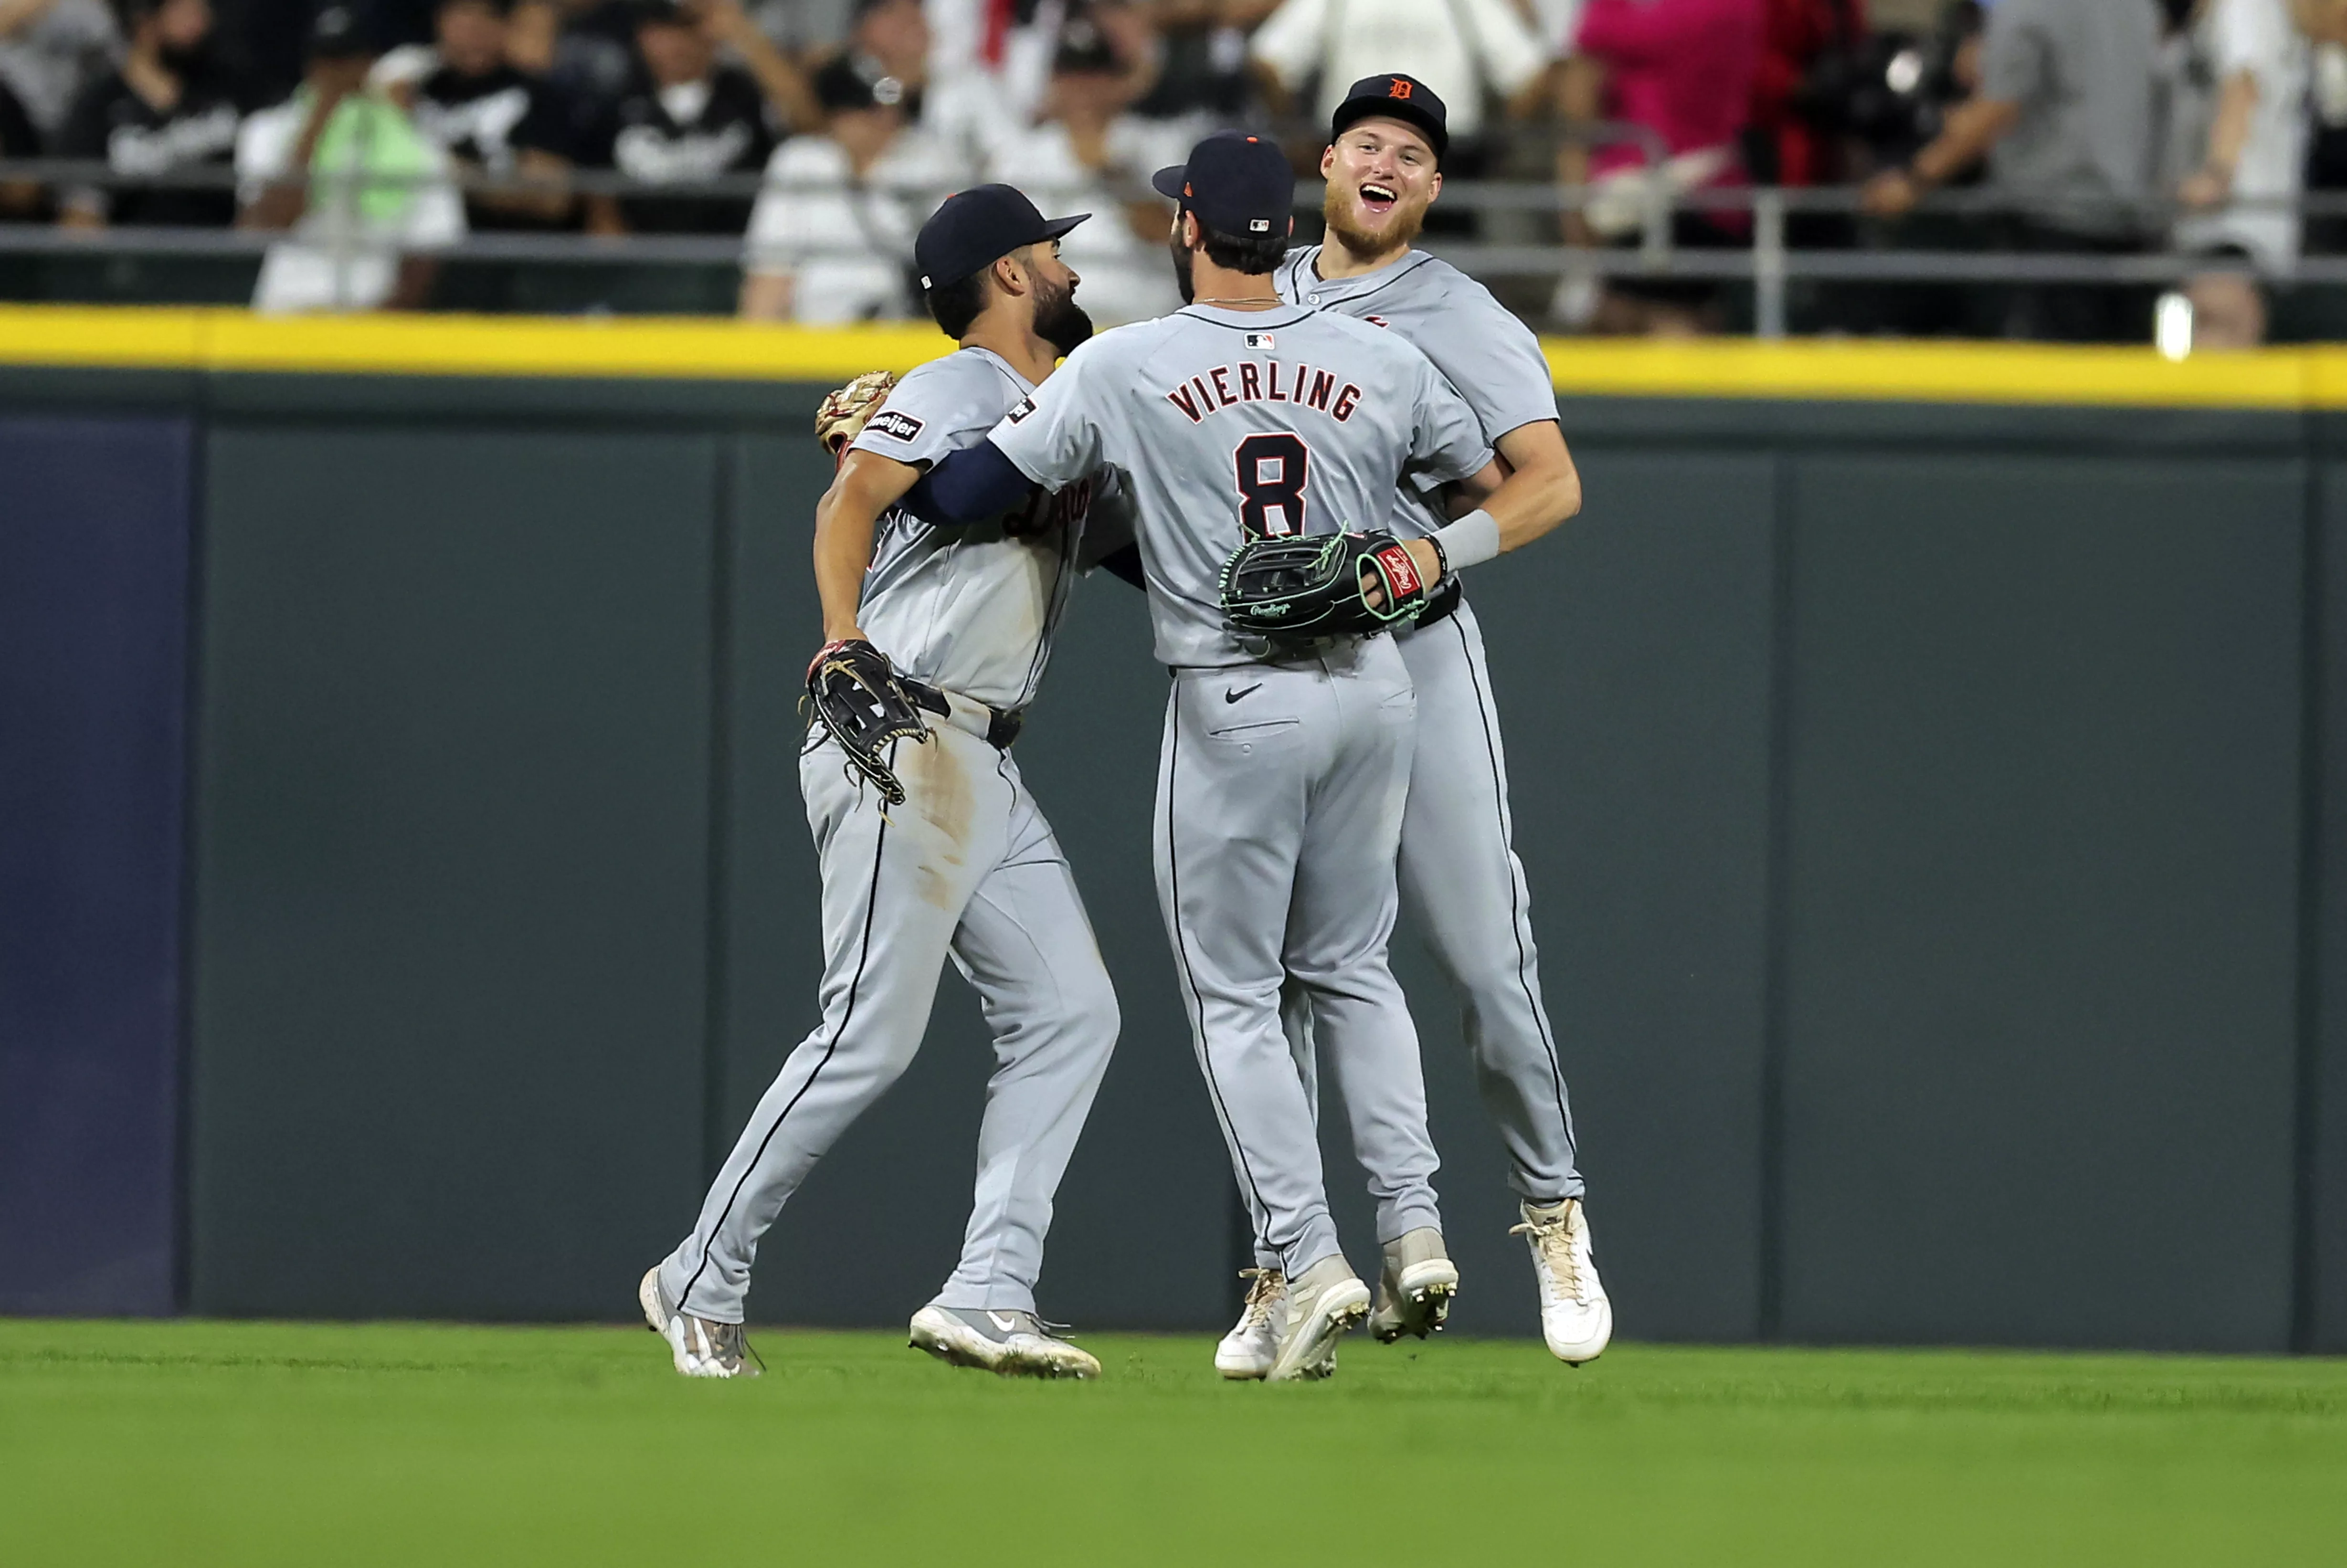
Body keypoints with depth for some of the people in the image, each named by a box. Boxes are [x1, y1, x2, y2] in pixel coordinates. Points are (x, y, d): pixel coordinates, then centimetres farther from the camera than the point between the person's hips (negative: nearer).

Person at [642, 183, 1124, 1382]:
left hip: (987, 770, 9)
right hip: (898, 745, -9)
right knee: (871, 1032, -12)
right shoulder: (960, 387, -5)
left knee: (1070, 1014, -1)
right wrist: (846, 638, -33)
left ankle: (986, 1296, -4)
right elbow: (854, 493, -18)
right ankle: (700, 1283, -3)